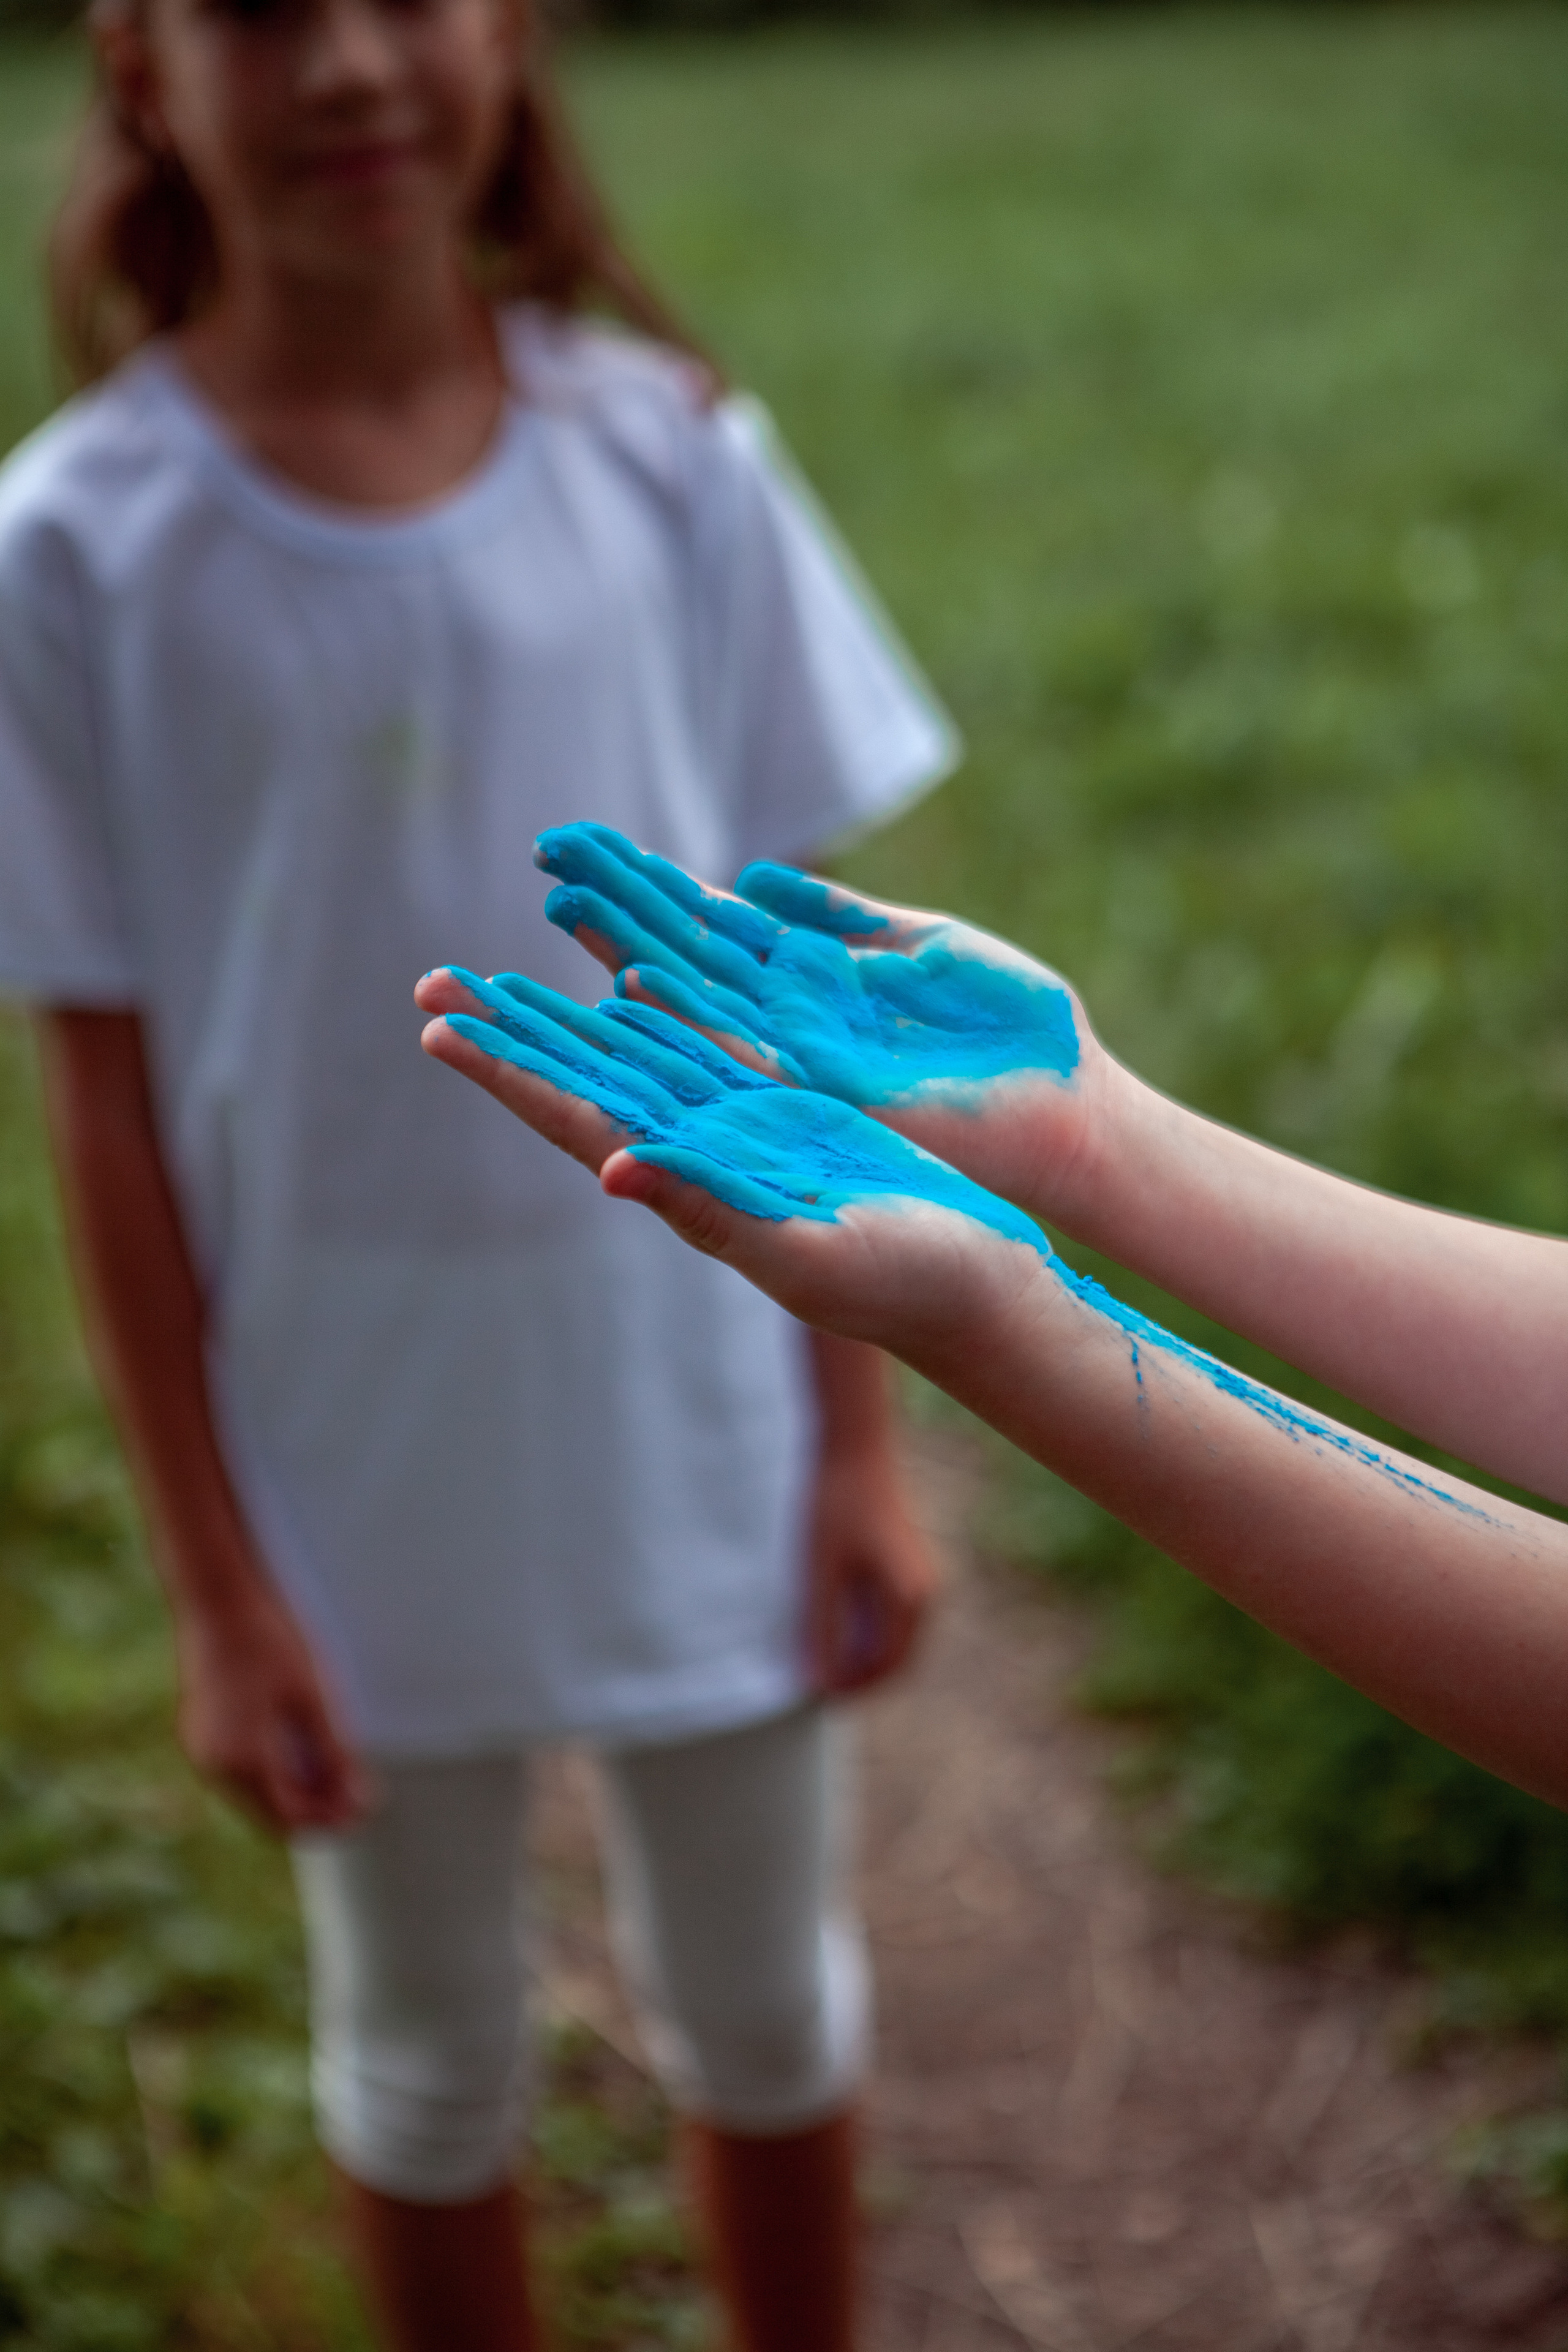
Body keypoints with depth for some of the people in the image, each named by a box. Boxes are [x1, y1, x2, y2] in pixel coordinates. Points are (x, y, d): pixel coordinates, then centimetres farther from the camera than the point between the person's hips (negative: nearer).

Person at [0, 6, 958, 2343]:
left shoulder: (668, 457, -9)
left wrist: (861, 1442, -2)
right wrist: (215, 1584, -7)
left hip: (703, 1425, 2)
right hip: (359, 1470, -1)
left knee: (770, 2011, 21)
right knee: (427, 2056, 20)